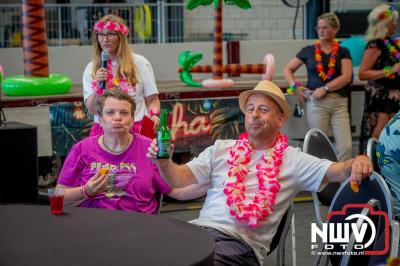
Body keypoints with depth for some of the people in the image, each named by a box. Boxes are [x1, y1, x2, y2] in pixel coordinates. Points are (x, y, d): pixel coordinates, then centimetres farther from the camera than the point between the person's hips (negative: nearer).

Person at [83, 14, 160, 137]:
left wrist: (154, 115, -13)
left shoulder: (139, 63, 4)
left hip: (136, 129, -2)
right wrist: (99, 86, -11)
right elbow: (92, 109, 4)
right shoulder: (91, 68, 8)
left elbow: (152, 99, 7)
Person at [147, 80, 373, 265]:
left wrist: (358, 162, -26)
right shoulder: (221, 149, 18)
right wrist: (163, 161, -9)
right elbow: (179, 179, 13)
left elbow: (336, 171, -3)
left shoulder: (293, 160, 9)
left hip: (242, 242, -3)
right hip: (201, 228, 3)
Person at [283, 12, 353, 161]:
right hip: (316, 103, 0)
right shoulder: (308, 51, 10)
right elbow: (288, 69, 16)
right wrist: (295, 87, -1)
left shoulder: (343, 52, 9)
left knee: (345, 146, -7)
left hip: (339, 102, 0)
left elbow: (346, 76, -4)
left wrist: (325, 89, -13)